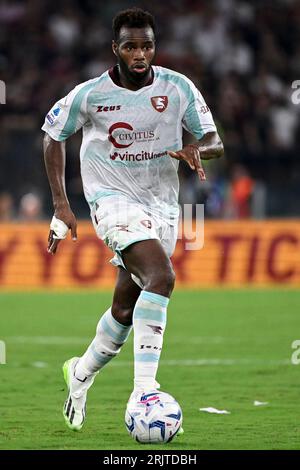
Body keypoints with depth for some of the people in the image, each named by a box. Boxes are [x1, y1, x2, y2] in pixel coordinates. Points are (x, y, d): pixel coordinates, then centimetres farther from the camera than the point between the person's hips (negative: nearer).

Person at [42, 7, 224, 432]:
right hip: (112, 199, -4)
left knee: (126, 310, 10)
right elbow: (53, 136, 5)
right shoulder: (90, 94, -10)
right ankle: (144, 389, -32)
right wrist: (61, 203, -1)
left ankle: (82, 373, 37)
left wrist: (196, 149, -24)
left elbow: (215, 142, 0)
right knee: (161, 277, -29)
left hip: (162, 203, 4)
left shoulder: (178, 88, -5)